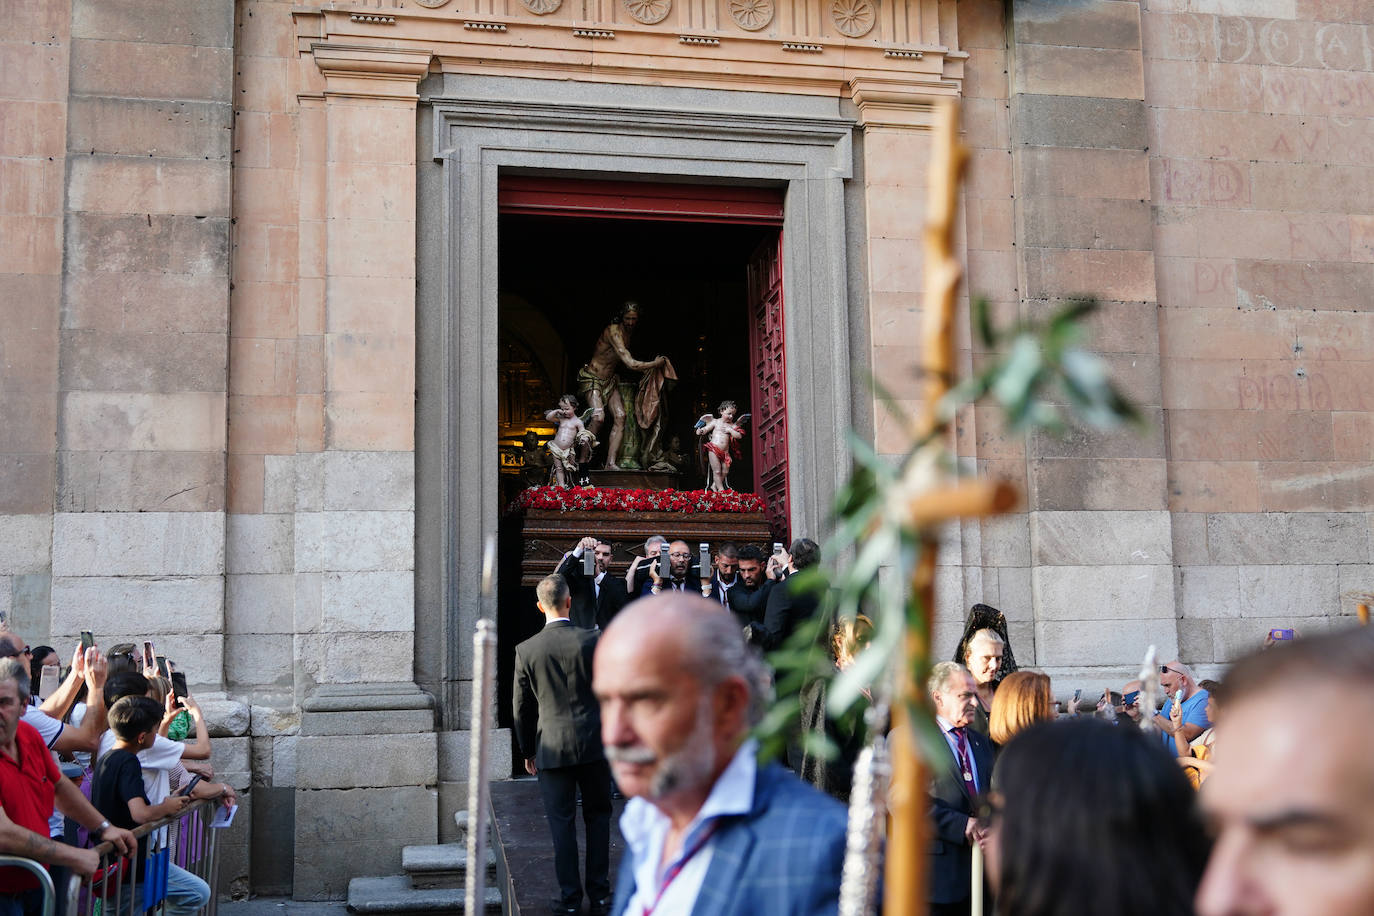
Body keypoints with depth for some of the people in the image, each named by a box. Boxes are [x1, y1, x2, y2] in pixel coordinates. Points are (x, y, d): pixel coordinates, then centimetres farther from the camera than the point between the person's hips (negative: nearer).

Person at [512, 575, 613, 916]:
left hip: (552, 747, 0)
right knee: (597, 817, 12)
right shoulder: (592, 641, -7)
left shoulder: (526, 650, -4)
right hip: (594, 743, 0)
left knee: (562, 823, 7)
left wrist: (528, 751, 15)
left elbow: (522, 707, 4)